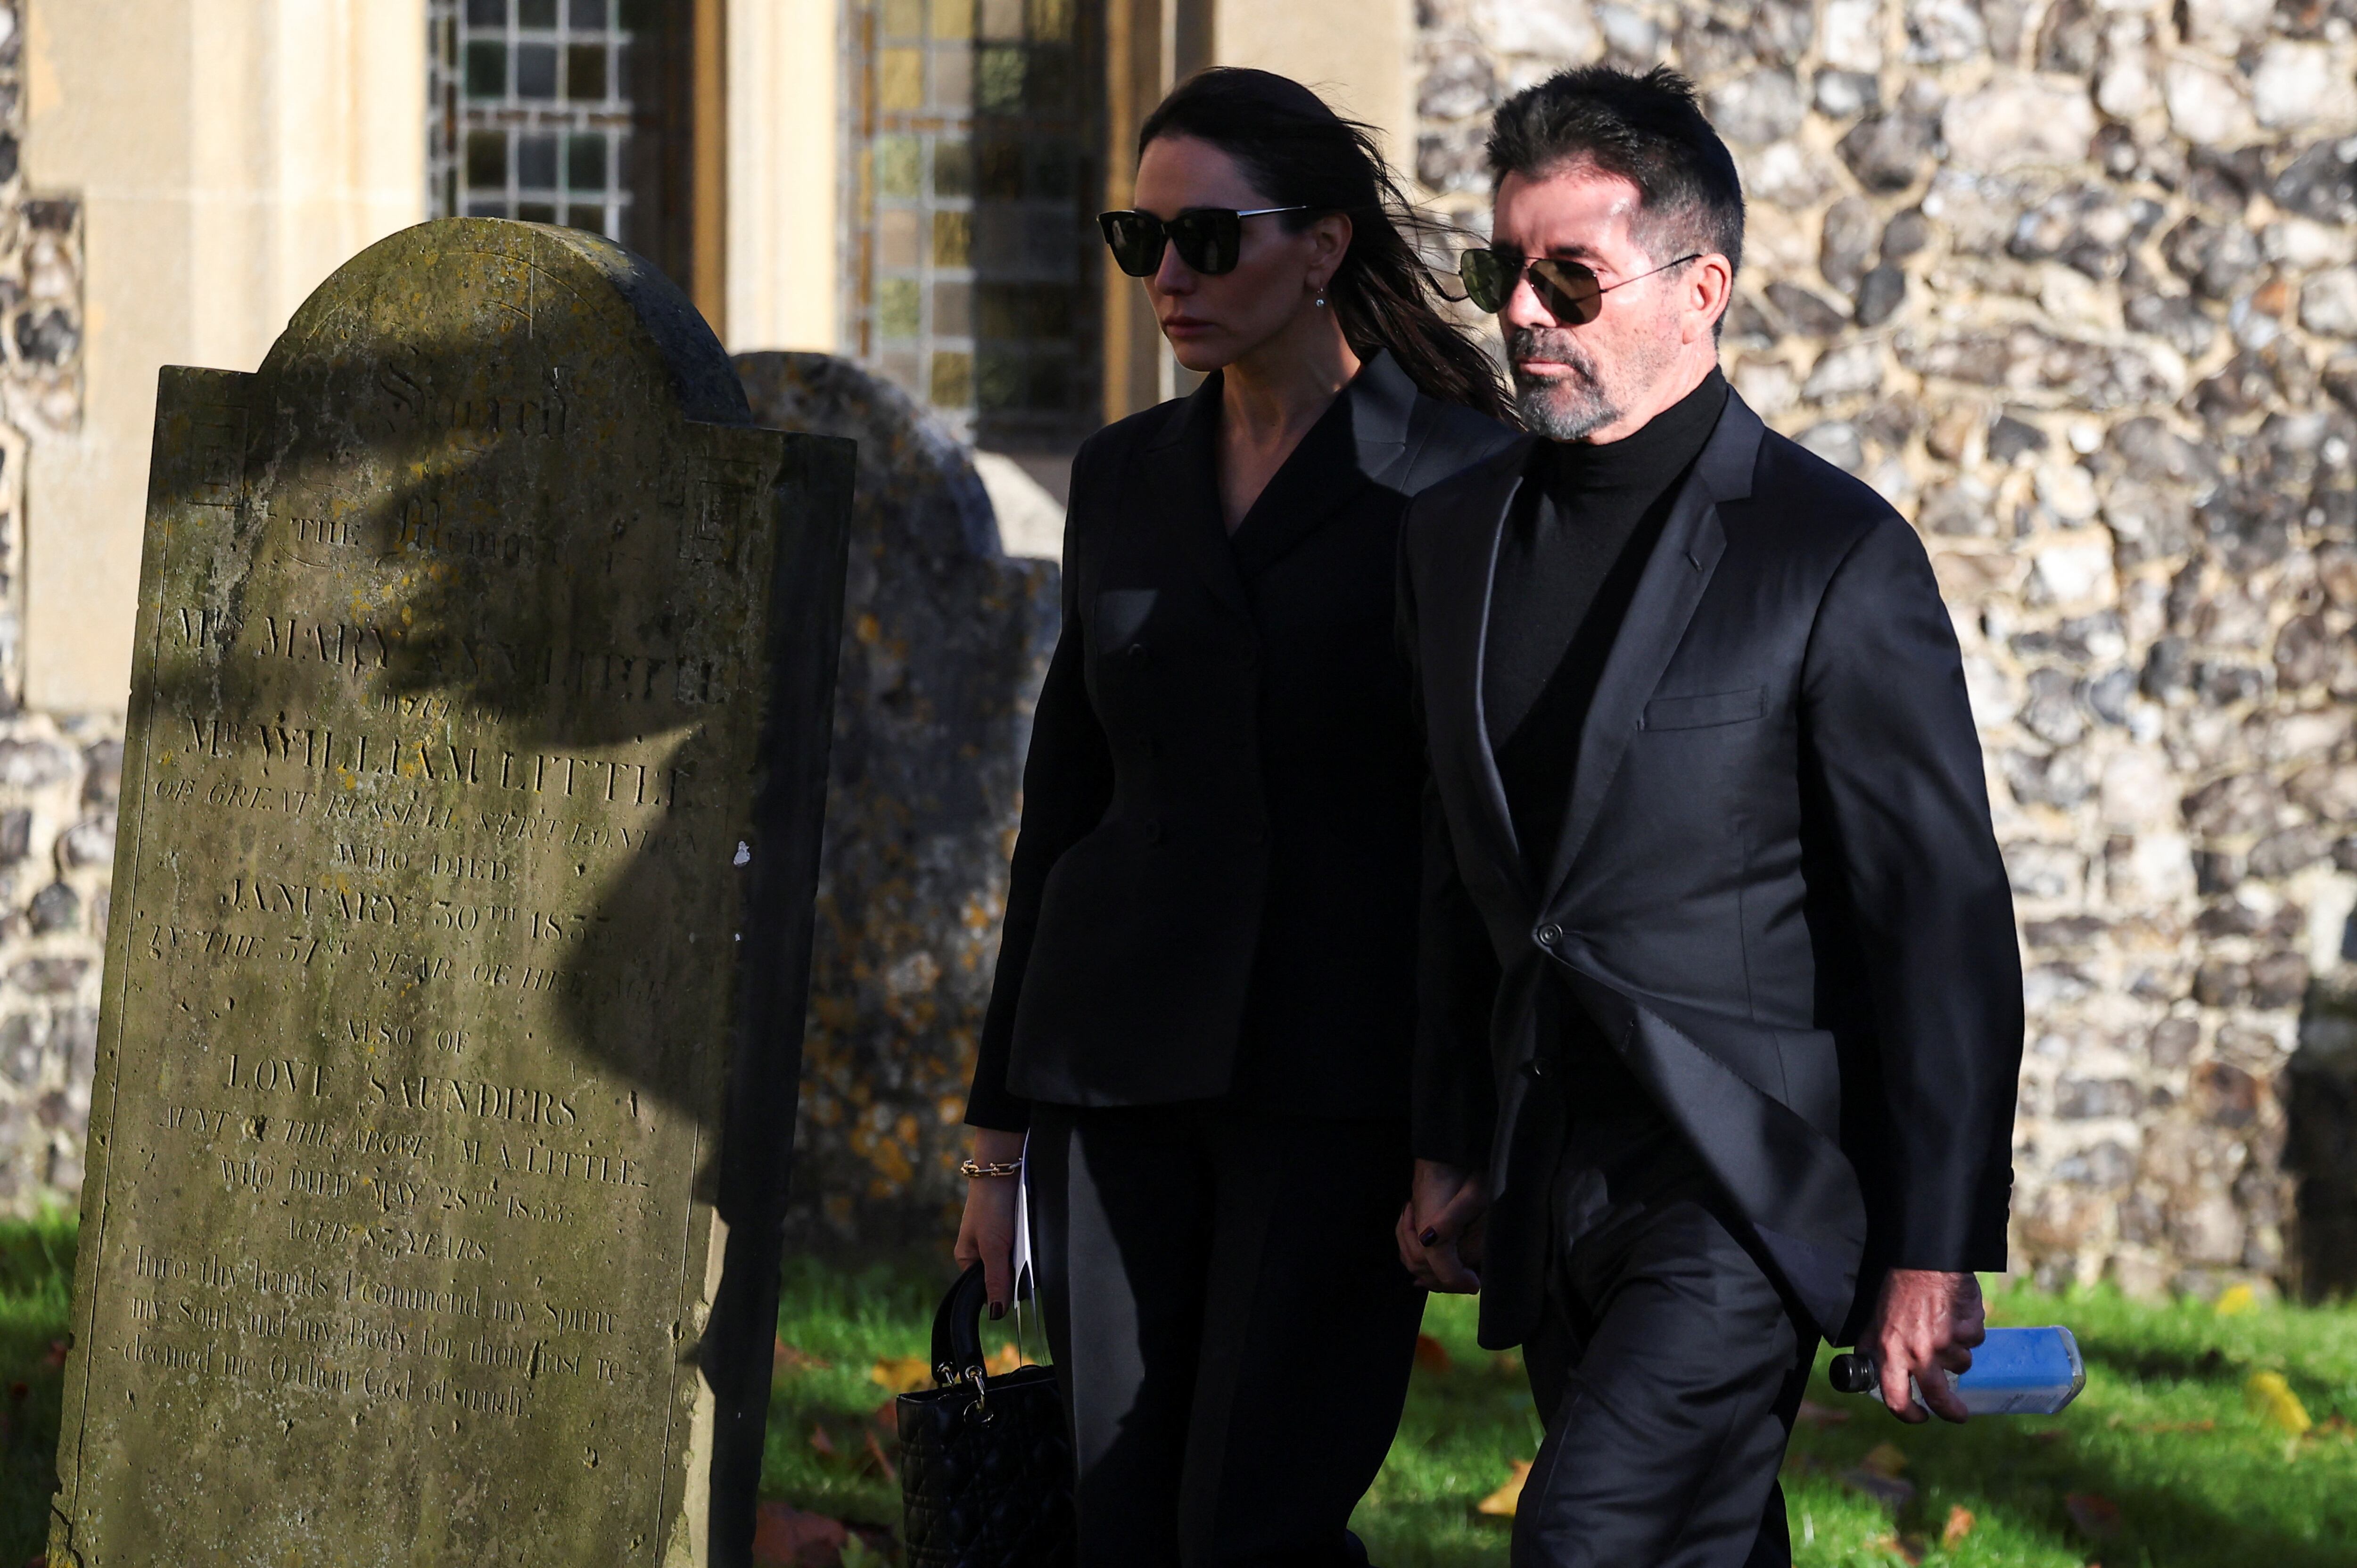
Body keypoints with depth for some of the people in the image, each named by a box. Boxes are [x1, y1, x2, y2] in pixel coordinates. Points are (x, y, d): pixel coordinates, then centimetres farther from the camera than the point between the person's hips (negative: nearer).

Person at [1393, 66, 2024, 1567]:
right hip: (1552, 1188, 7)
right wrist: (1447, 1149, 17)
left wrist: (1936, 1256, -14)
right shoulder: (1457, 532, 9)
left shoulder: (1836, 557, -11)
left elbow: (1945, 921, -11)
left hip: (1754, 1183, -7)